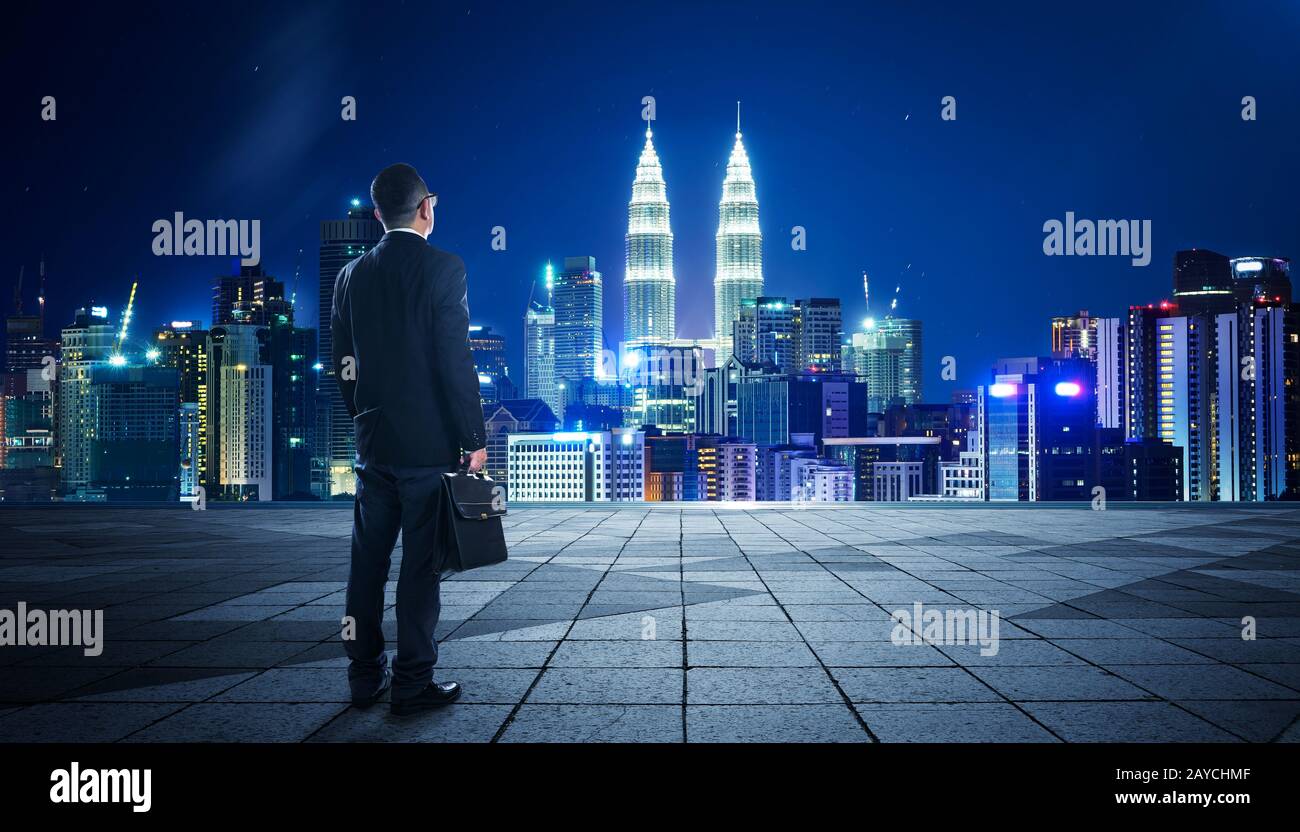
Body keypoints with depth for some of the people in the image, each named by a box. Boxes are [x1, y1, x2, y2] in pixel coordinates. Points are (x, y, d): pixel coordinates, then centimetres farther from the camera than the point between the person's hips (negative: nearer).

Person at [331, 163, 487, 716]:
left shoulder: (352, 275, 7)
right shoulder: (442, 268, -10)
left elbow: (343, 364, 10)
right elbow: (456, 361, -14)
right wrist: (474, 440, -7)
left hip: (373, 442, 6)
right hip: (429, 443, -5)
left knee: (368, 562, 12)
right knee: (420, 565, 1)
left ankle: (365, 677, 21)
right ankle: (413, 684, 7)